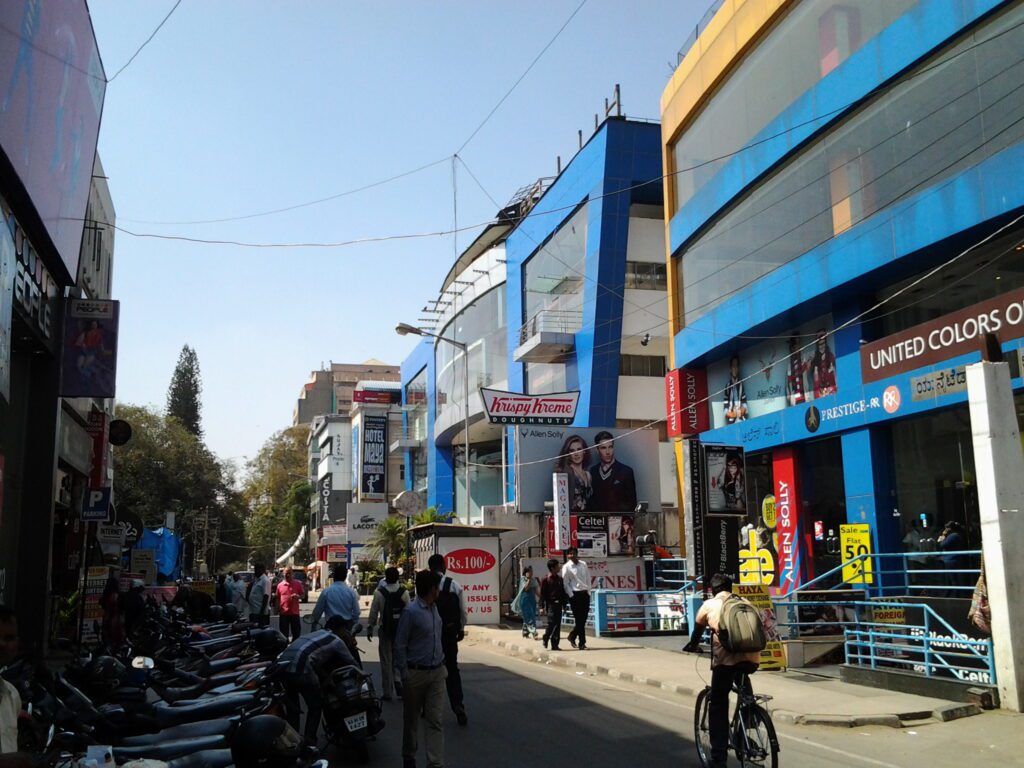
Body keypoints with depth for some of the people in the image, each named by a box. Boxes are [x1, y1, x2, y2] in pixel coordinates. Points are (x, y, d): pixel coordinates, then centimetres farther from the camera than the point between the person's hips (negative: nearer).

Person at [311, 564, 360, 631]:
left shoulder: (326, 592, -9)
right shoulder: (351, 592, -3)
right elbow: (356, 612, 1)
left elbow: (317, 610, -1)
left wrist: (314, 622, 16)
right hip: (347, 625, 2)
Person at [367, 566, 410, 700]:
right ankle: (400, 687, 5)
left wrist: (370, 628, 7)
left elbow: (374, 612, -5)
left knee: (386, 661, 7)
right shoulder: (404, 592, -6)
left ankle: (387, 692, 12)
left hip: (385, 630, -1)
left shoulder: (379, 592, -9)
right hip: (401, 630, 1)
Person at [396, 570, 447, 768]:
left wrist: (441, 664, 12)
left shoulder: (434, 608, 7)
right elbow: (400, 645, -11)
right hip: (416, 673, -5)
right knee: (411, 719, 12)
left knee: (436, 721, -1)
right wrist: (404, 675, -12)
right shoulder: (411, 611, -14)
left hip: (437, 673, 5)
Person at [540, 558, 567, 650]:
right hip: (550, 604, -6)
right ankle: (545, 639, 15)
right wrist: (542, 606, -8)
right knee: (551, 624, -8)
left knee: (558, 624, 4)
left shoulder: (559, 578, 12)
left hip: (558, 604, 6)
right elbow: (542, 593, -5)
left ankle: (555, 644, 9)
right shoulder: (546, 579, -5)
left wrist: (564, 603, 16)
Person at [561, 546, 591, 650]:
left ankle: (572, 636, 28)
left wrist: (588, 591, 6)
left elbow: (588, 579, 14)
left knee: (583, 619, 7)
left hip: (585, 593, 5)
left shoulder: (583, 564, 9)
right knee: (579, 620, -4)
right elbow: (565, 583, -4)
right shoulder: (566, 567, -4)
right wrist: (571, 596, -9)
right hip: (575, 595, -5)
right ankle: (582, 643, 3)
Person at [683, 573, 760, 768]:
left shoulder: (709, 604, 14)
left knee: (719, 708, 9)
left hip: (726, 659, -3)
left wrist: (692, 646, 48)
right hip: (751, 657, 3)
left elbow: (698, 628, 28)